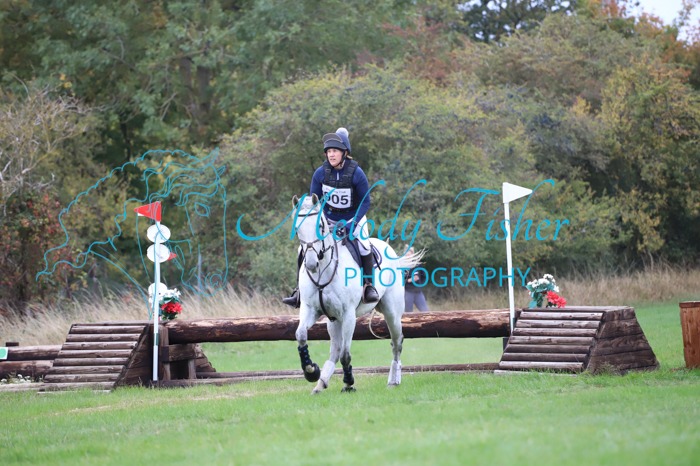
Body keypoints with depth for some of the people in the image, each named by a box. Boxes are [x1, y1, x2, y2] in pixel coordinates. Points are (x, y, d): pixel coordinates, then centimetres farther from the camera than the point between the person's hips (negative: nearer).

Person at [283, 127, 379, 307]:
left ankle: (369, 286, -9)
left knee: (363, 245, -28)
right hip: (329, 219, 3)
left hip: (353, 218, -3)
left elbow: (365, 201, -14)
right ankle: (300, 291, -2)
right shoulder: (320, 173, -14)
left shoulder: (356, 173, -21)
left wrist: (351, 225, -24)